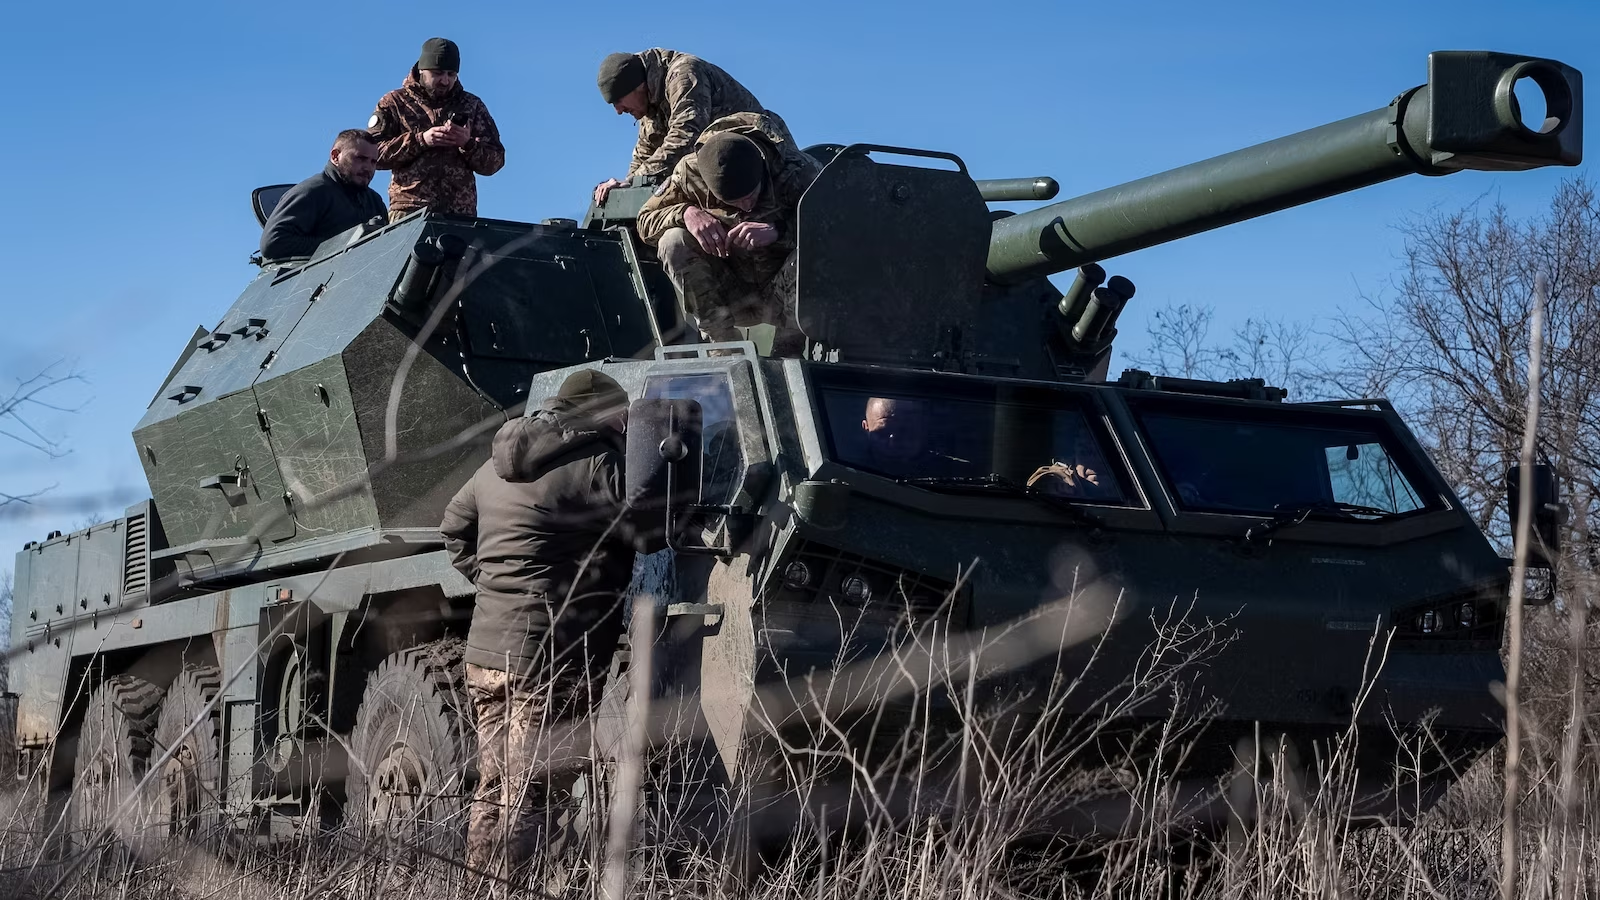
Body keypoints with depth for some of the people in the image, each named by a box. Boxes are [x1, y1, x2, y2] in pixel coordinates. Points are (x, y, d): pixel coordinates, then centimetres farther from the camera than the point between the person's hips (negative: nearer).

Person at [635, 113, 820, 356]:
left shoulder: (797, 172, -23)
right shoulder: (691, 172, -16)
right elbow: (645, 221, -8)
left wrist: (779, 229, -43)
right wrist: (686, 212, -31)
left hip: (784, 292, -2)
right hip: (732, 297, 2)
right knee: (673, 242, -22)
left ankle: (786, 354, -16)